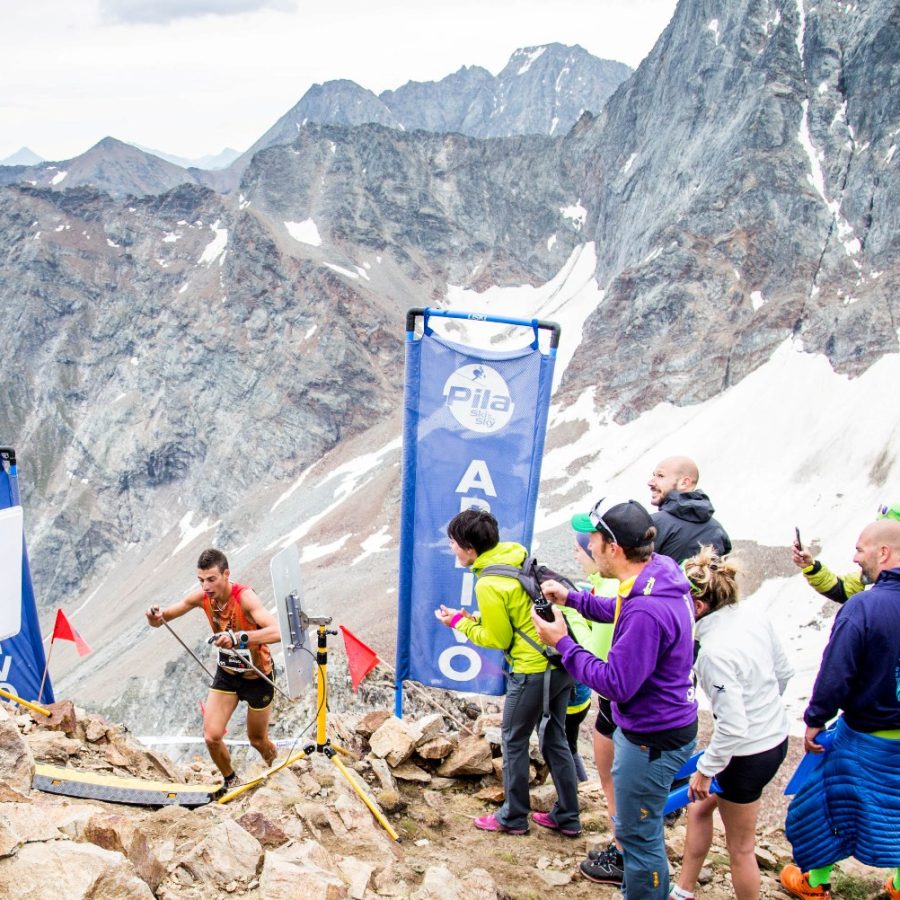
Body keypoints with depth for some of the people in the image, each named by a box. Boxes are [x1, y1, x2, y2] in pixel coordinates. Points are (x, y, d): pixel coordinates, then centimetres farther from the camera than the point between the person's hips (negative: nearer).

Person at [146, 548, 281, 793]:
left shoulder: (244, 597, -32)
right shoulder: (202, 596, -16)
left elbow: (277, 631, -47)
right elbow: (160, 620, -8)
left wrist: (239, 638, -61)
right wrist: (156, 617, -33)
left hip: (258, 676, -4)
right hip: (226, 673, 4)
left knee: (257, 740, 12)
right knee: (212, 737, -6)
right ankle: (230, 781, 23)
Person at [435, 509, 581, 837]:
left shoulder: (489, 584, -19)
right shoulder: (517, 557, 6)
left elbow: (498, 639, -10)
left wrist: (460, 623, 1)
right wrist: (474, 618, 12)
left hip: (534, 670, -8)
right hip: (562, 663, 8)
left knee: (514, 741, 10)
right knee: (555, 739, 18)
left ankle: (513, 817, 23)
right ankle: (567, 817, 27)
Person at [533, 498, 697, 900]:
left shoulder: (646, 611, -35)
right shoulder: (661, 572, -4)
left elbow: (616, 684, -29)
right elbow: (621, 611, 17)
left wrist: (563, 644, -21)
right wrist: (573, 598, 12)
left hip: (651, 740, -10)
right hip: (660, 726, 10)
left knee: (639, 835, 7)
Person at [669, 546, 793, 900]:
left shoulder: (714, 651, -30)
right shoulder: (756, 619, -7)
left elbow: (732, 727, -28)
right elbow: (784, 672, 8)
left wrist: (705, 769, -15)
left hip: (747, 754, -9)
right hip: (776, 736, 9)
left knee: (740, 847, 12)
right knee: (699, 806, 25)